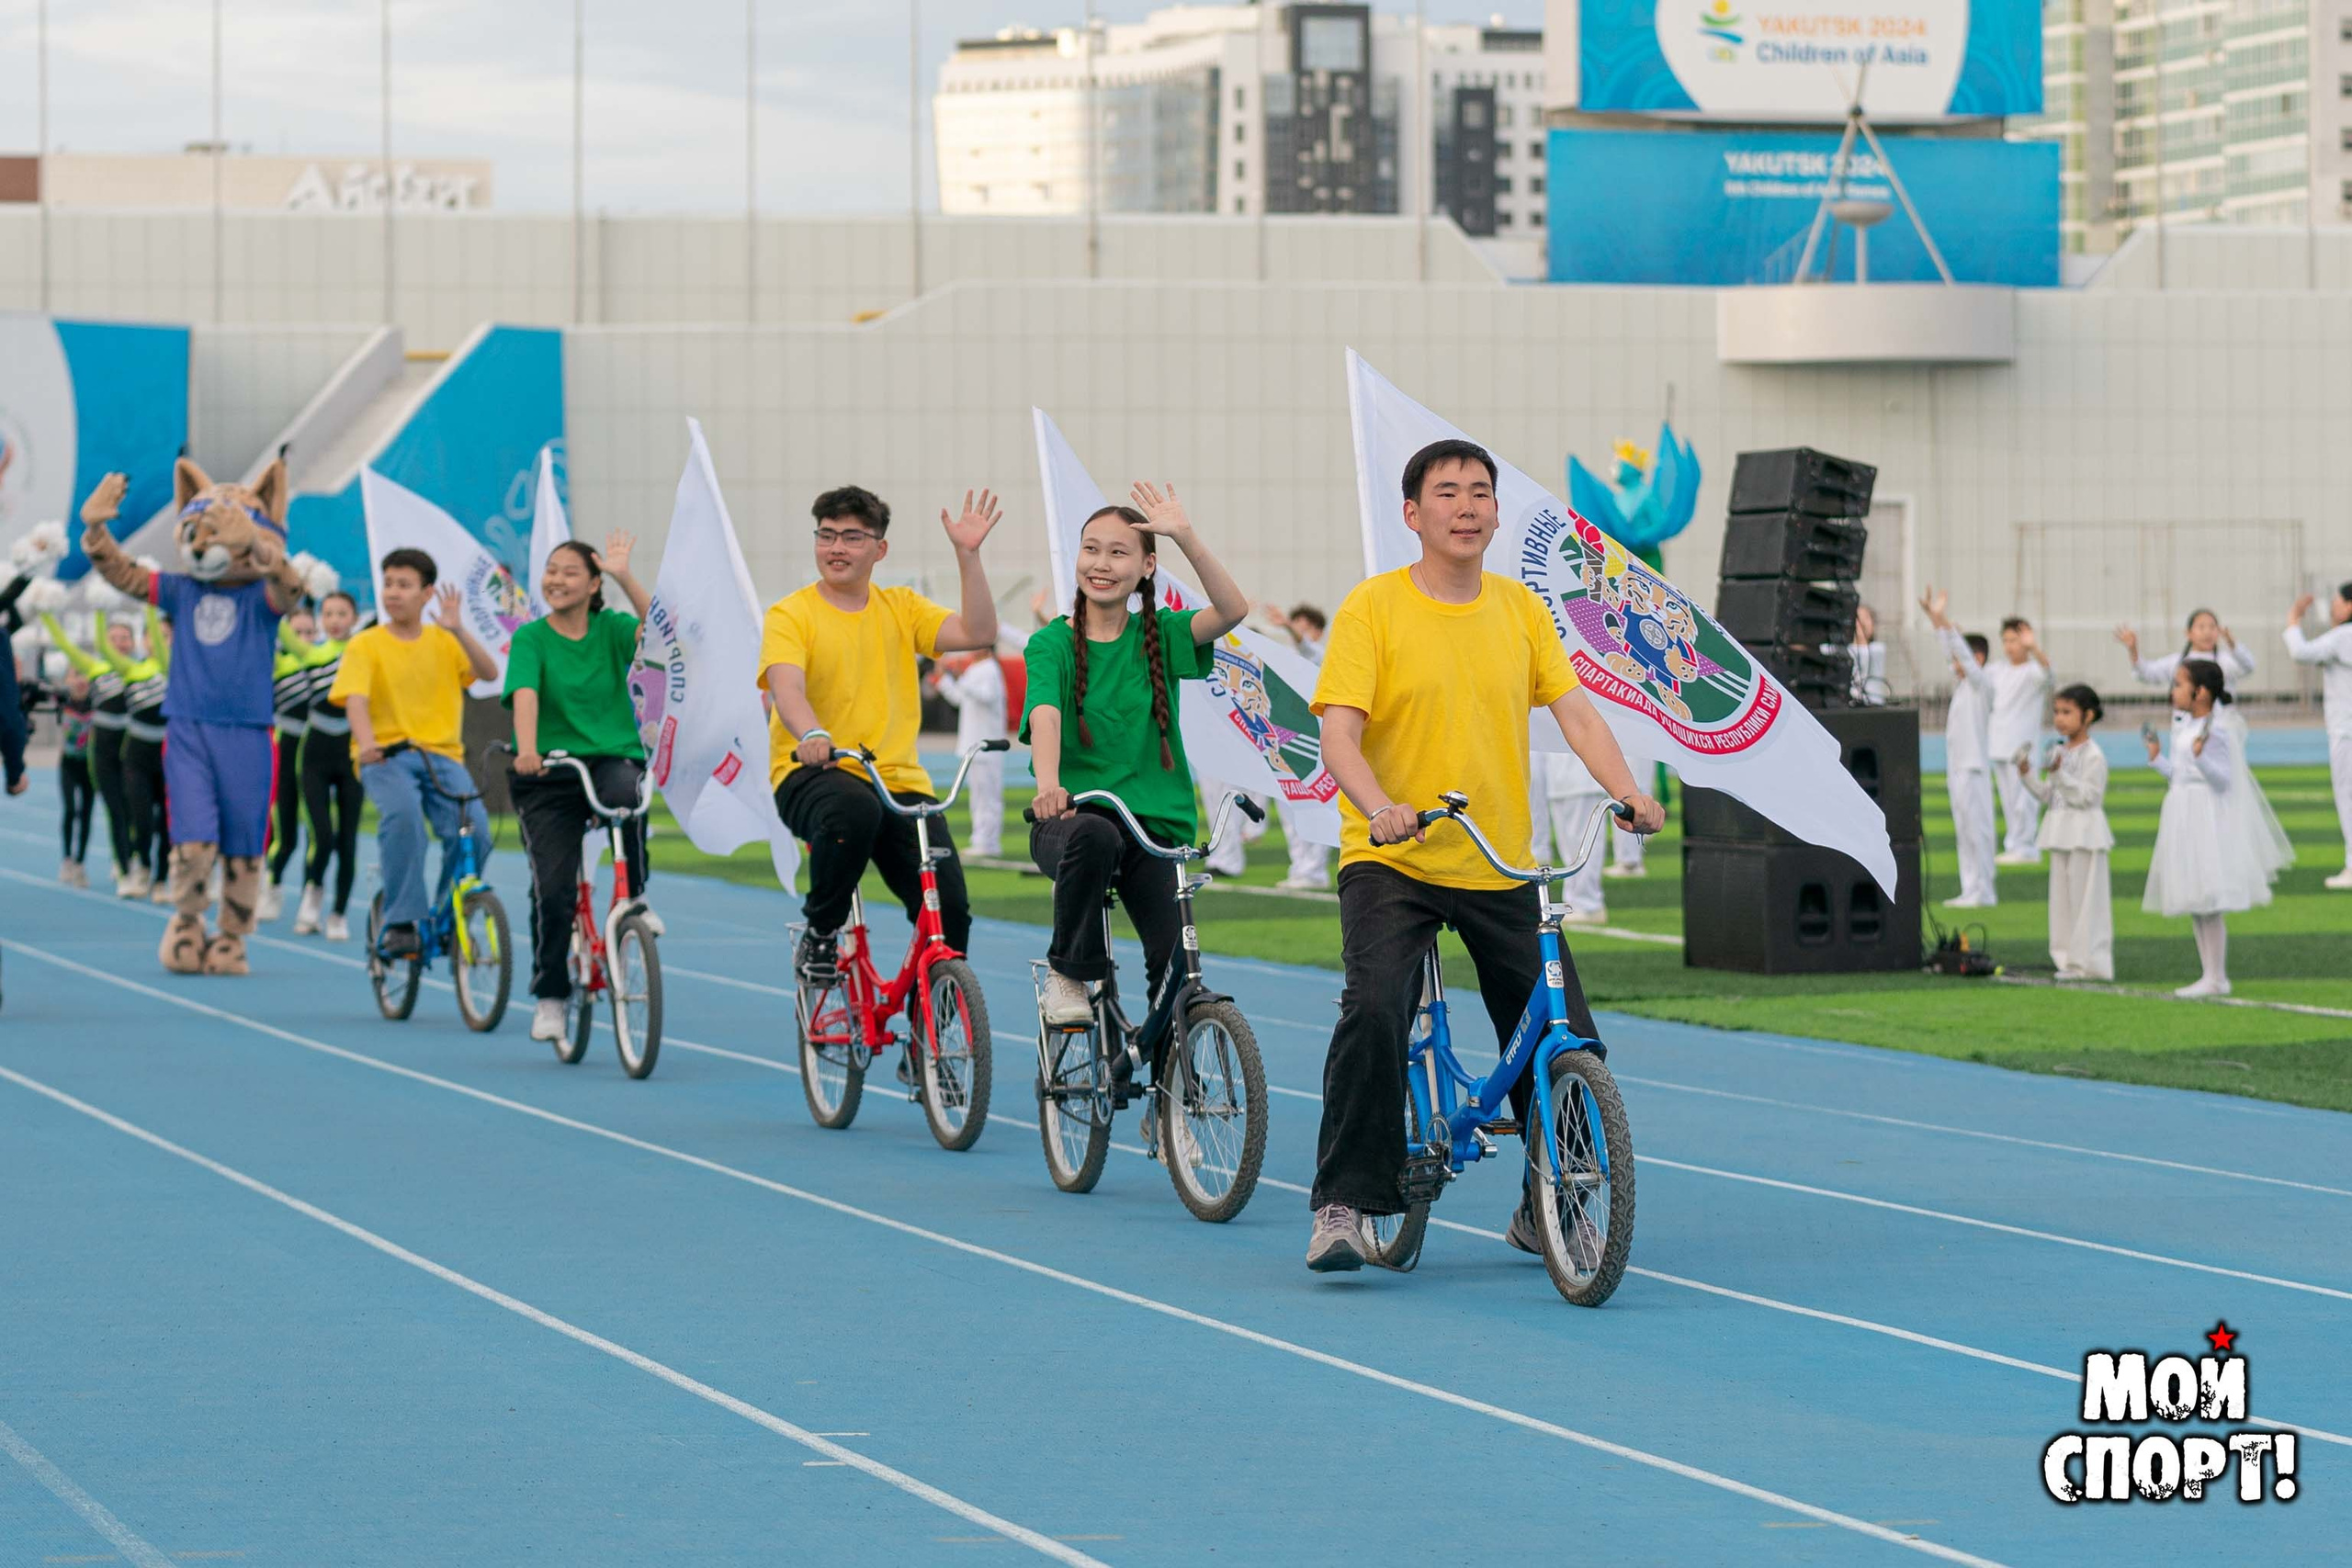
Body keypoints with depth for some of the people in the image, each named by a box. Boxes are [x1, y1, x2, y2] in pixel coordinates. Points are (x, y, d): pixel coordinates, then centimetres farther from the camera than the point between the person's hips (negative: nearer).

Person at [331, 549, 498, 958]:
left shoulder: (444, 642, 11)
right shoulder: (366, 645, 3)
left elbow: (489, 673, -4)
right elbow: (355, 699, -12)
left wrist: (458, 631, -19)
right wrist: (366, 742, -31)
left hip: (441, 754, 2)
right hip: (386, 755, -2)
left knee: (474, 829, -22)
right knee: (402, 812, -35)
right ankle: (401, 921, -27)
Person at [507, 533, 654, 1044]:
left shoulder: (610, 629, 5)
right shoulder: (531, 637, -1)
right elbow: (525, 693, -17)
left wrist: (625, 576, -22)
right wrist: (527, 749, -34)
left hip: (613, 758, 0)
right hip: (548, 774, 0)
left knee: (627, 793, -37)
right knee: (552, 889, -10)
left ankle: (635, 898, -13)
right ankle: (549, 997, 10)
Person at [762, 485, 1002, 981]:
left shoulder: (901, 608, 13)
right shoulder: (791, 615, 0)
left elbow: (977, 633, 0)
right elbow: (786, 686, -18)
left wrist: (968, 554, -7)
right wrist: (812, 735, -39)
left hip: (897, 779, 4)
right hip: (811, 773, -4)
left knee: (949, 904, -15)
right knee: (854, 808, -40)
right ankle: (819, 934, -15)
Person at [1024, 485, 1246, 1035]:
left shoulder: (1158, 635, 7)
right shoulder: (1052, 643, 1)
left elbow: (1232, 610, -11)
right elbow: (1045, 716, -18)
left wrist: (1185, 537, -23)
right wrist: (1048, 783, -38)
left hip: (1155, 824, 2)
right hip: (1071, 817, -2)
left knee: (1177, 961, -13)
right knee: (1095, 834, -38)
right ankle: (1067, 974, -18)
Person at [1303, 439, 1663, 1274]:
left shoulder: (1520, 609, 7)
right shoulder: (1371, 607, -6)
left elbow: (1574, 712, 2)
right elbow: (1338, 734, -14)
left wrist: (1631, 795, -15)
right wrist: (1380, 807, -33)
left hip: (1500, 867, 4)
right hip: (1390, 861, -4)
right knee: (1374, 1011, -27)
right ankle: (1343, 1204, -15)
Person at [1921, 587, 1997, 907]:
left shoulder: (1981, 683, -7)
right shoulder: (1962, 685, 14)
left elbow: (1962, 652, -16)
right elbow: (1953, 652, 17)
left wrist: (1942, 620, -21)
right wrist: (1933, 617, 14)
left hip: (1973, 767, -9)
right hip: (1957, 767, 9)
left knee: (1977, 828, -7)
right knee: (1964, 830, 9)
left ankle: (1982, 891, -7)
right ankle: (1970, 890, 12)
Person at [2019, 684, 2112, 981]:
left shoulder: (2093, 756, -11)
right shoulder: (2059, 752, 13)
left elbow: (2087, 796, -18)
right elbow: (2048, 795, 15)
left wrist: (2059, 774, -25)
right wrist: (2028, 776, 1)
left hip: (2085, 833, -8)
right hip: (2061, 833, 8)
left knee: (2084, 897, -6)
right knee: (2062, 897, 9)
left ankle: (2089, 961, -2)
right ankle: (2069, 959, 15)